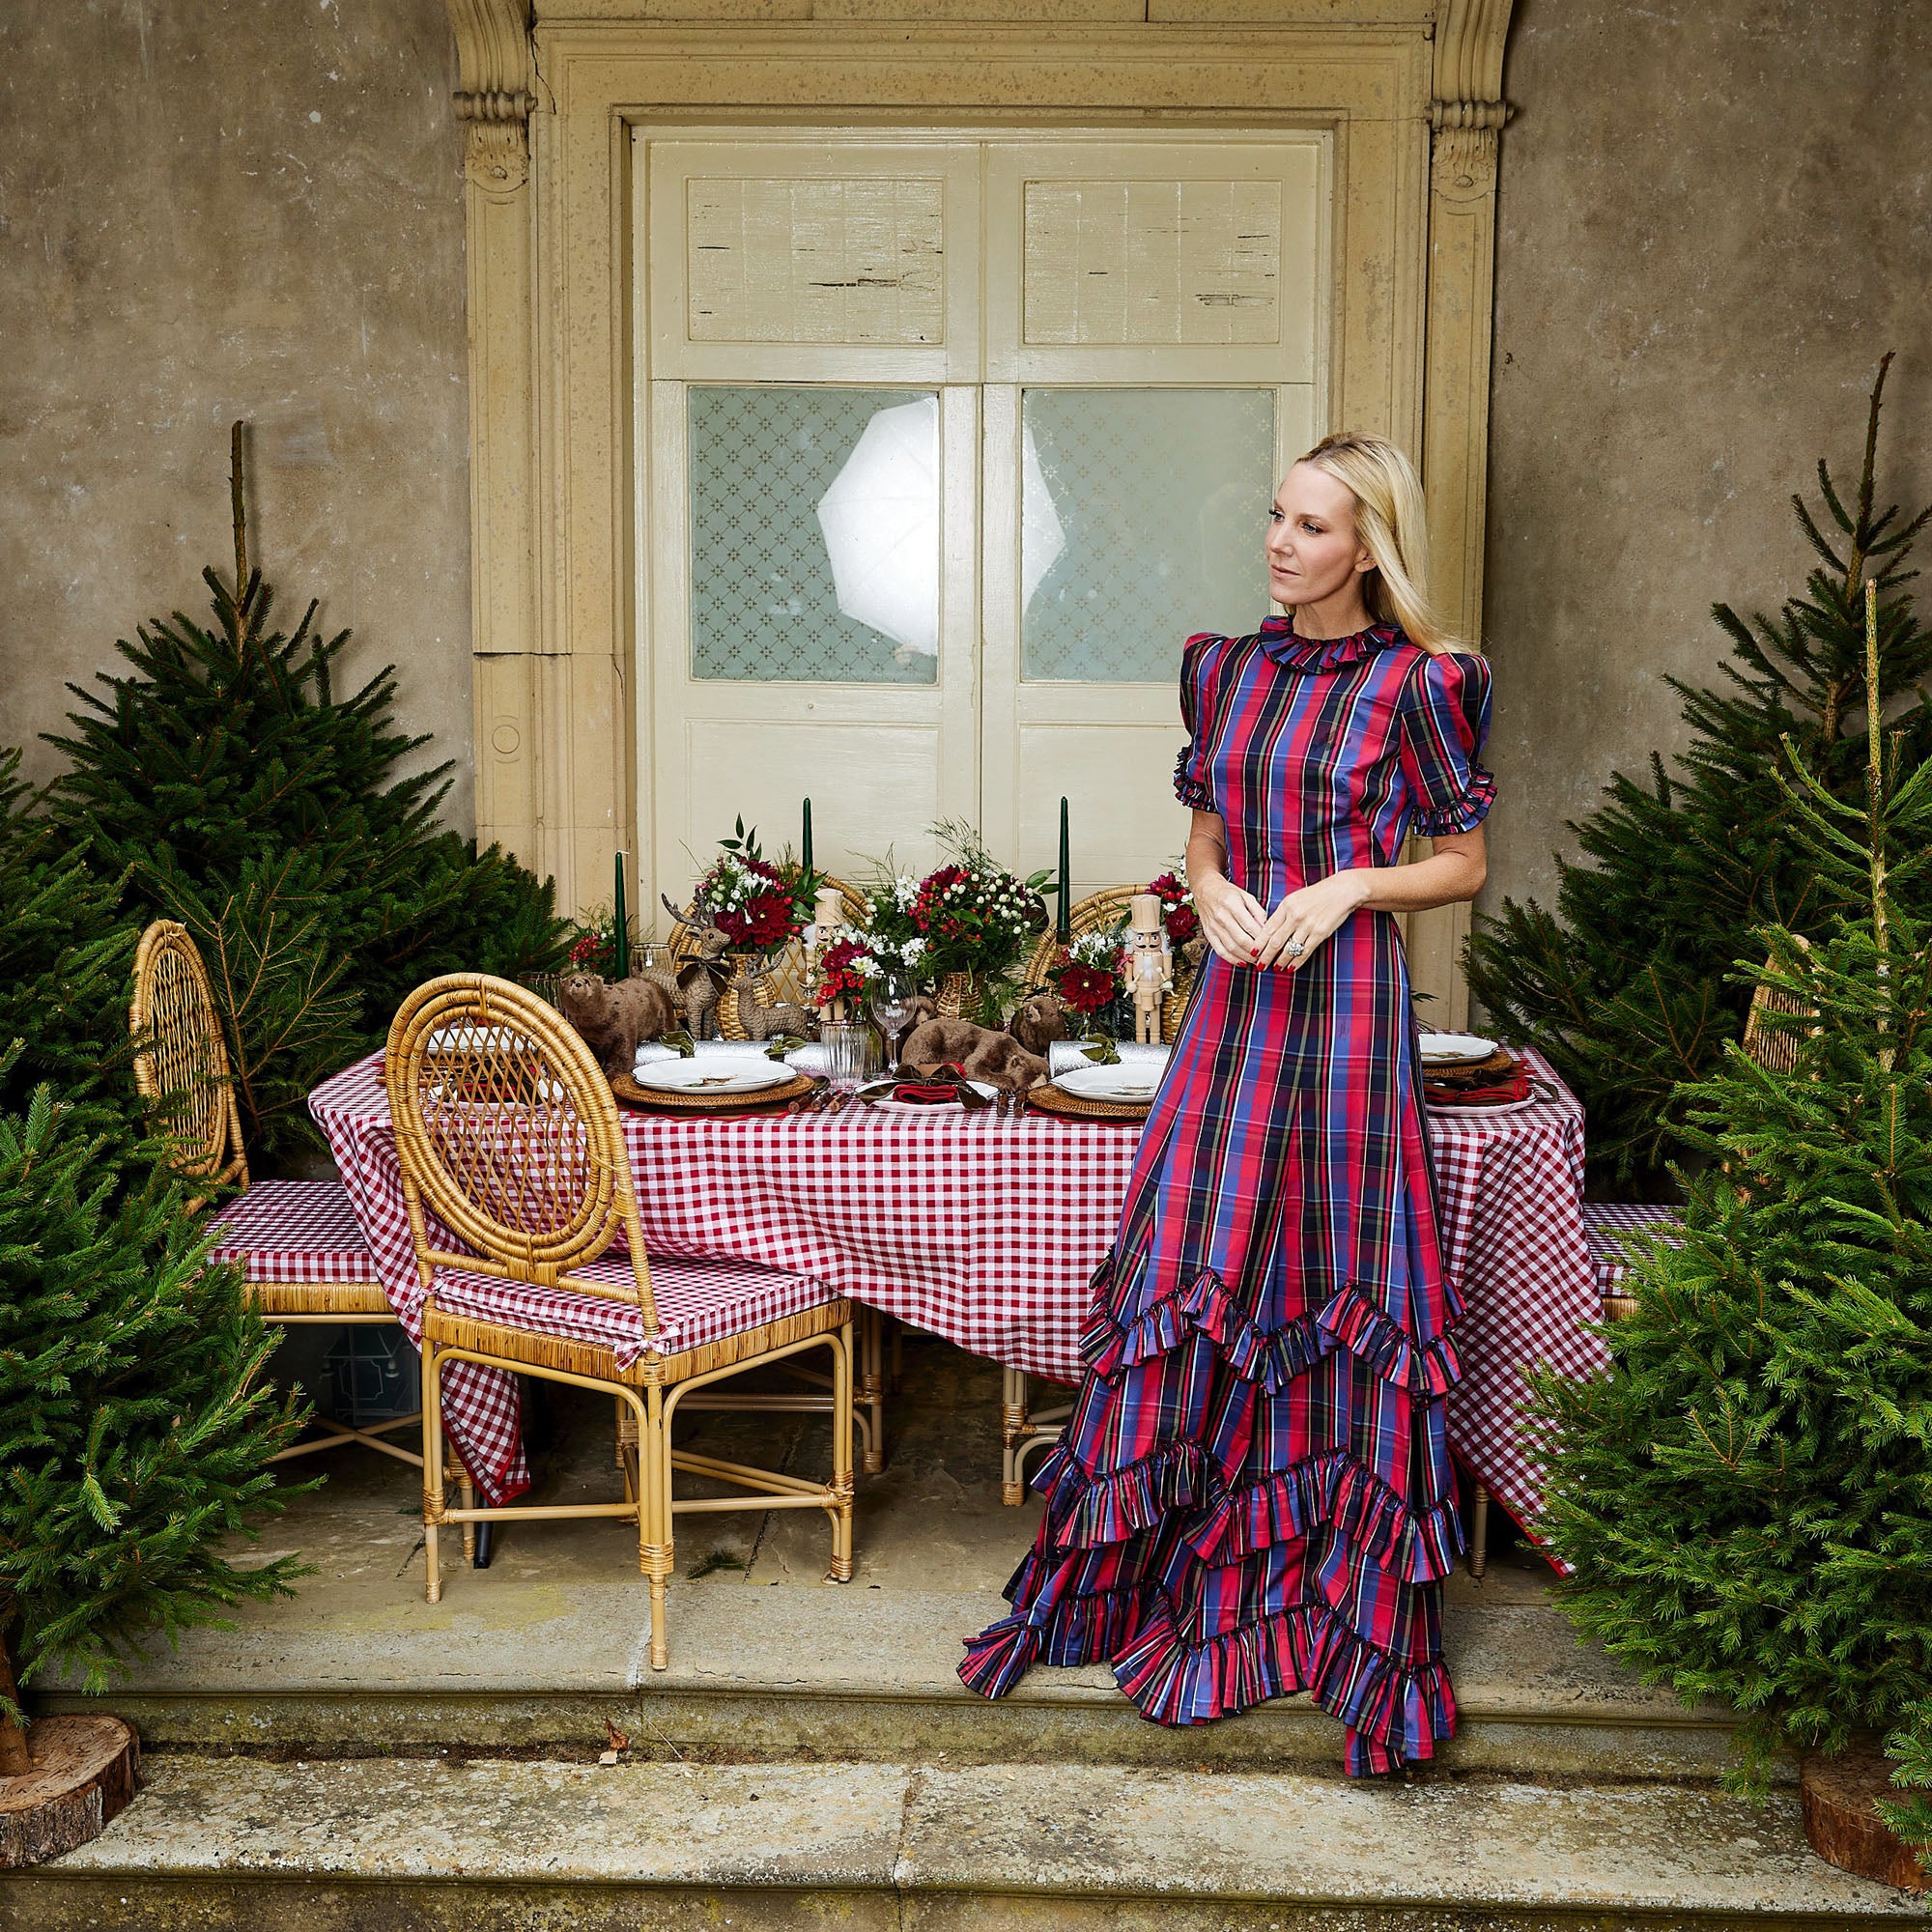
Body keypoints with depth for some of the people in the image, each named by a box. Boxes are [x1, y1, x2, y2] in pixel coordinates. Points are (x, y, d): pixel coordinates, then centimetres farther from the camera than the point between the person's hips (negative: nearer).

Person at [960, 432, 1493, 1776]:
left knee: (1338, 1279, 2)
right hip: (1235, 993, 4)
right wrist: (1212, 890, -4)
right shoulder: (1231, 669, 10)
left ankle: (1357, 1608, 18)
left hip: (1348, 999, -4)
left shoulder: (1416, 682, -4)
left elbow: (1464, 862, 1)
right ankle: (1157, 1571, 19)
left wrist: (1350, 884, -15)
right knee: (1190, 1265, 4)